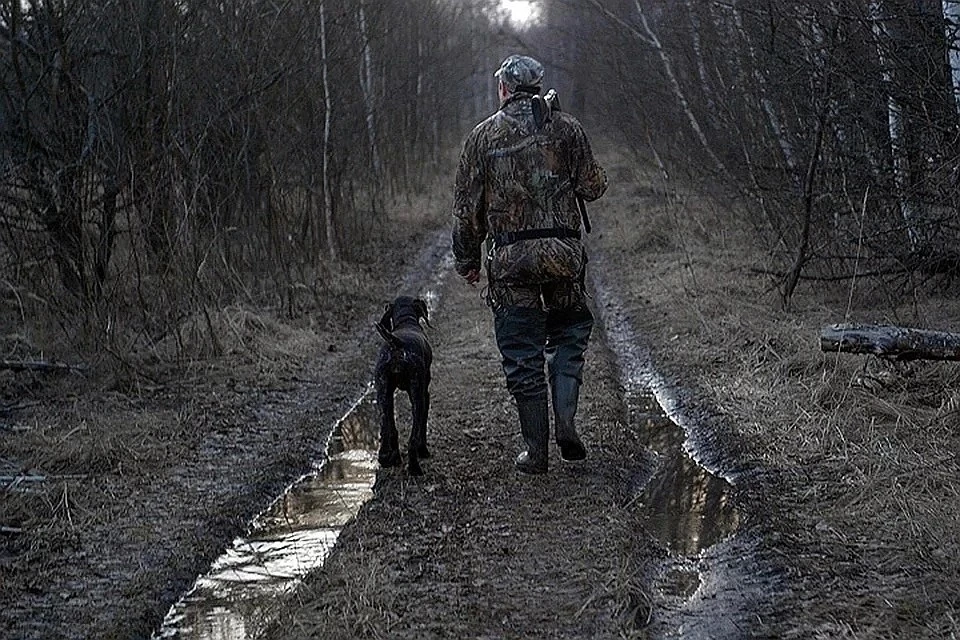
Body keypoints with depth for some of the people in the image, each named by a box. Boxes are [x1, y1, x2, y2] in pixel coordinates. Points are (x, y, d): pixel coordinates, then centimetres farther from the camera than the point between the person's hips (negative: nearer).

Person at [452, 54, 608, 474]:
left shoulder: (484, 135, 3)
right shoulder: (566, 127, 3)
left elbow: (467, 206, 2)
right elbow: (593, 188, 1)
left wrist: (467, 260, 11)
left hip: (511, 257, -1)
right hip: (563, 249, 1)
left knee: (522, 353, 5)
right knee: (569, 333, 18)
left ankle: (536, 450, 6)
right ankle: (565, 423, 1)